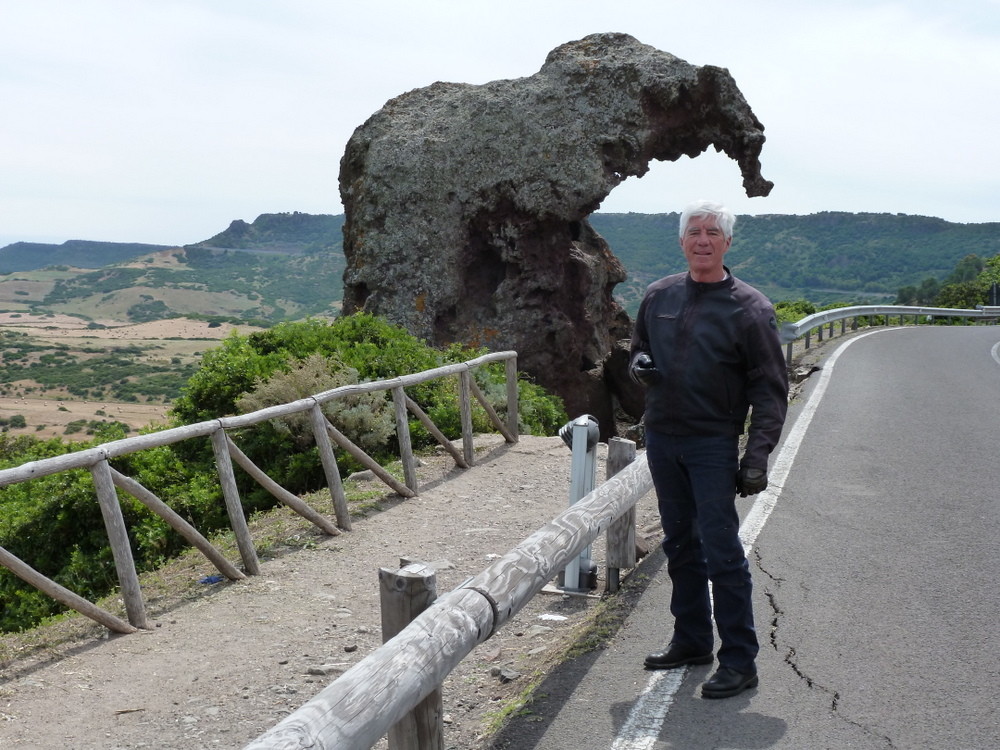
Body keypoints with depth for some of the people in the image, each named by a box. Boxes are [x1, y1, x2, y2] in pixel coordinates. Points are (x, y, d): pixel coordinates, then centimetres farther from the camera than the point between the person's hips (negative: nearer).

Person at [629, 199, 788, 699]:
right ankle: (691, 640, 29)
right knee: (680, 545, 15)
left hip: (713, 445, -5)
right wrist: (638, 364, -1)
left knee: (721, 550, -6)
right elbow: (639, 346, 24)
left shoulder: (748, 308, -7)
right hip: (661, 437, 6)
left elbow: (770, 390, -7)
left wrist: (757, 457, -16)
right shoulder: (659, 296, 8)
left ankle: (739, 661, 5)